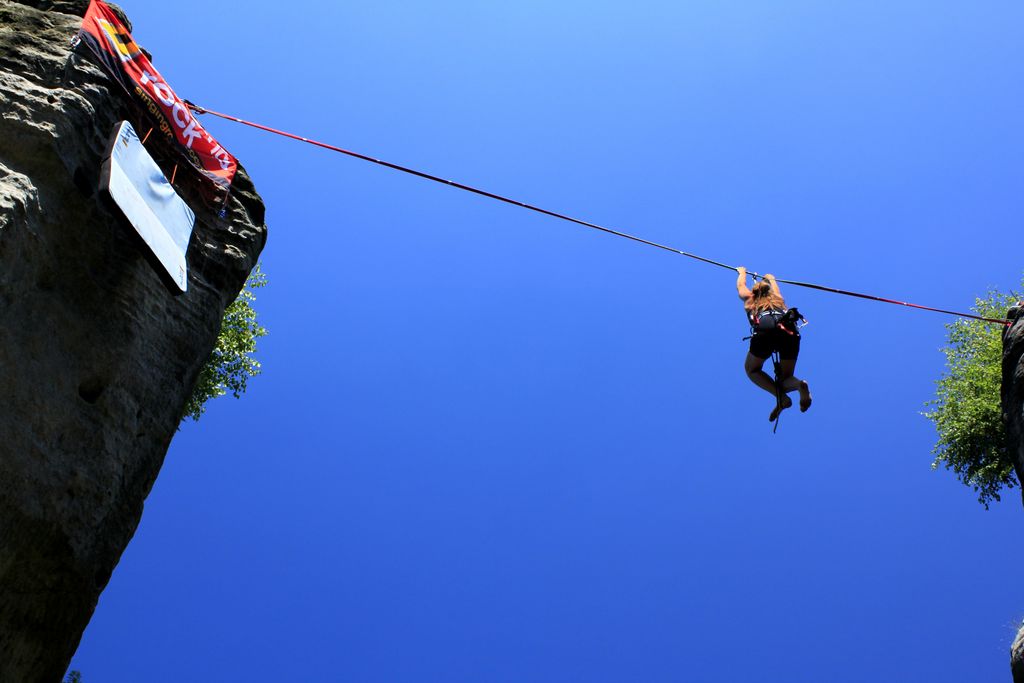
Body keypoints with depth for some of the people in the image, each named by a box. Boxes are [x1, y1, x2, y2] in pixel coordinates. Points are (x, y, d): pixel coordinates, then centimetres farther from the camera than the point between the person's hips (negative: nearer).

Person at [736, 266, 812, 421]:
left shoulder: (750, 299, 32)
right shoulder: (778, 299, 38)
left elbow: (741, 285, 54)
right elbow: (774, 286, 62)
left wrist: (742, 272, 74)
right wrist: (770, 278, 83)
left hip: (765, 332, -3)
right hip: (790, 333, 3)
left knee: (751, 369, 22)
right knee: (785, 379, 17)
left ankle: (781, 396, -5)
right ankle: (799, 385, -21)